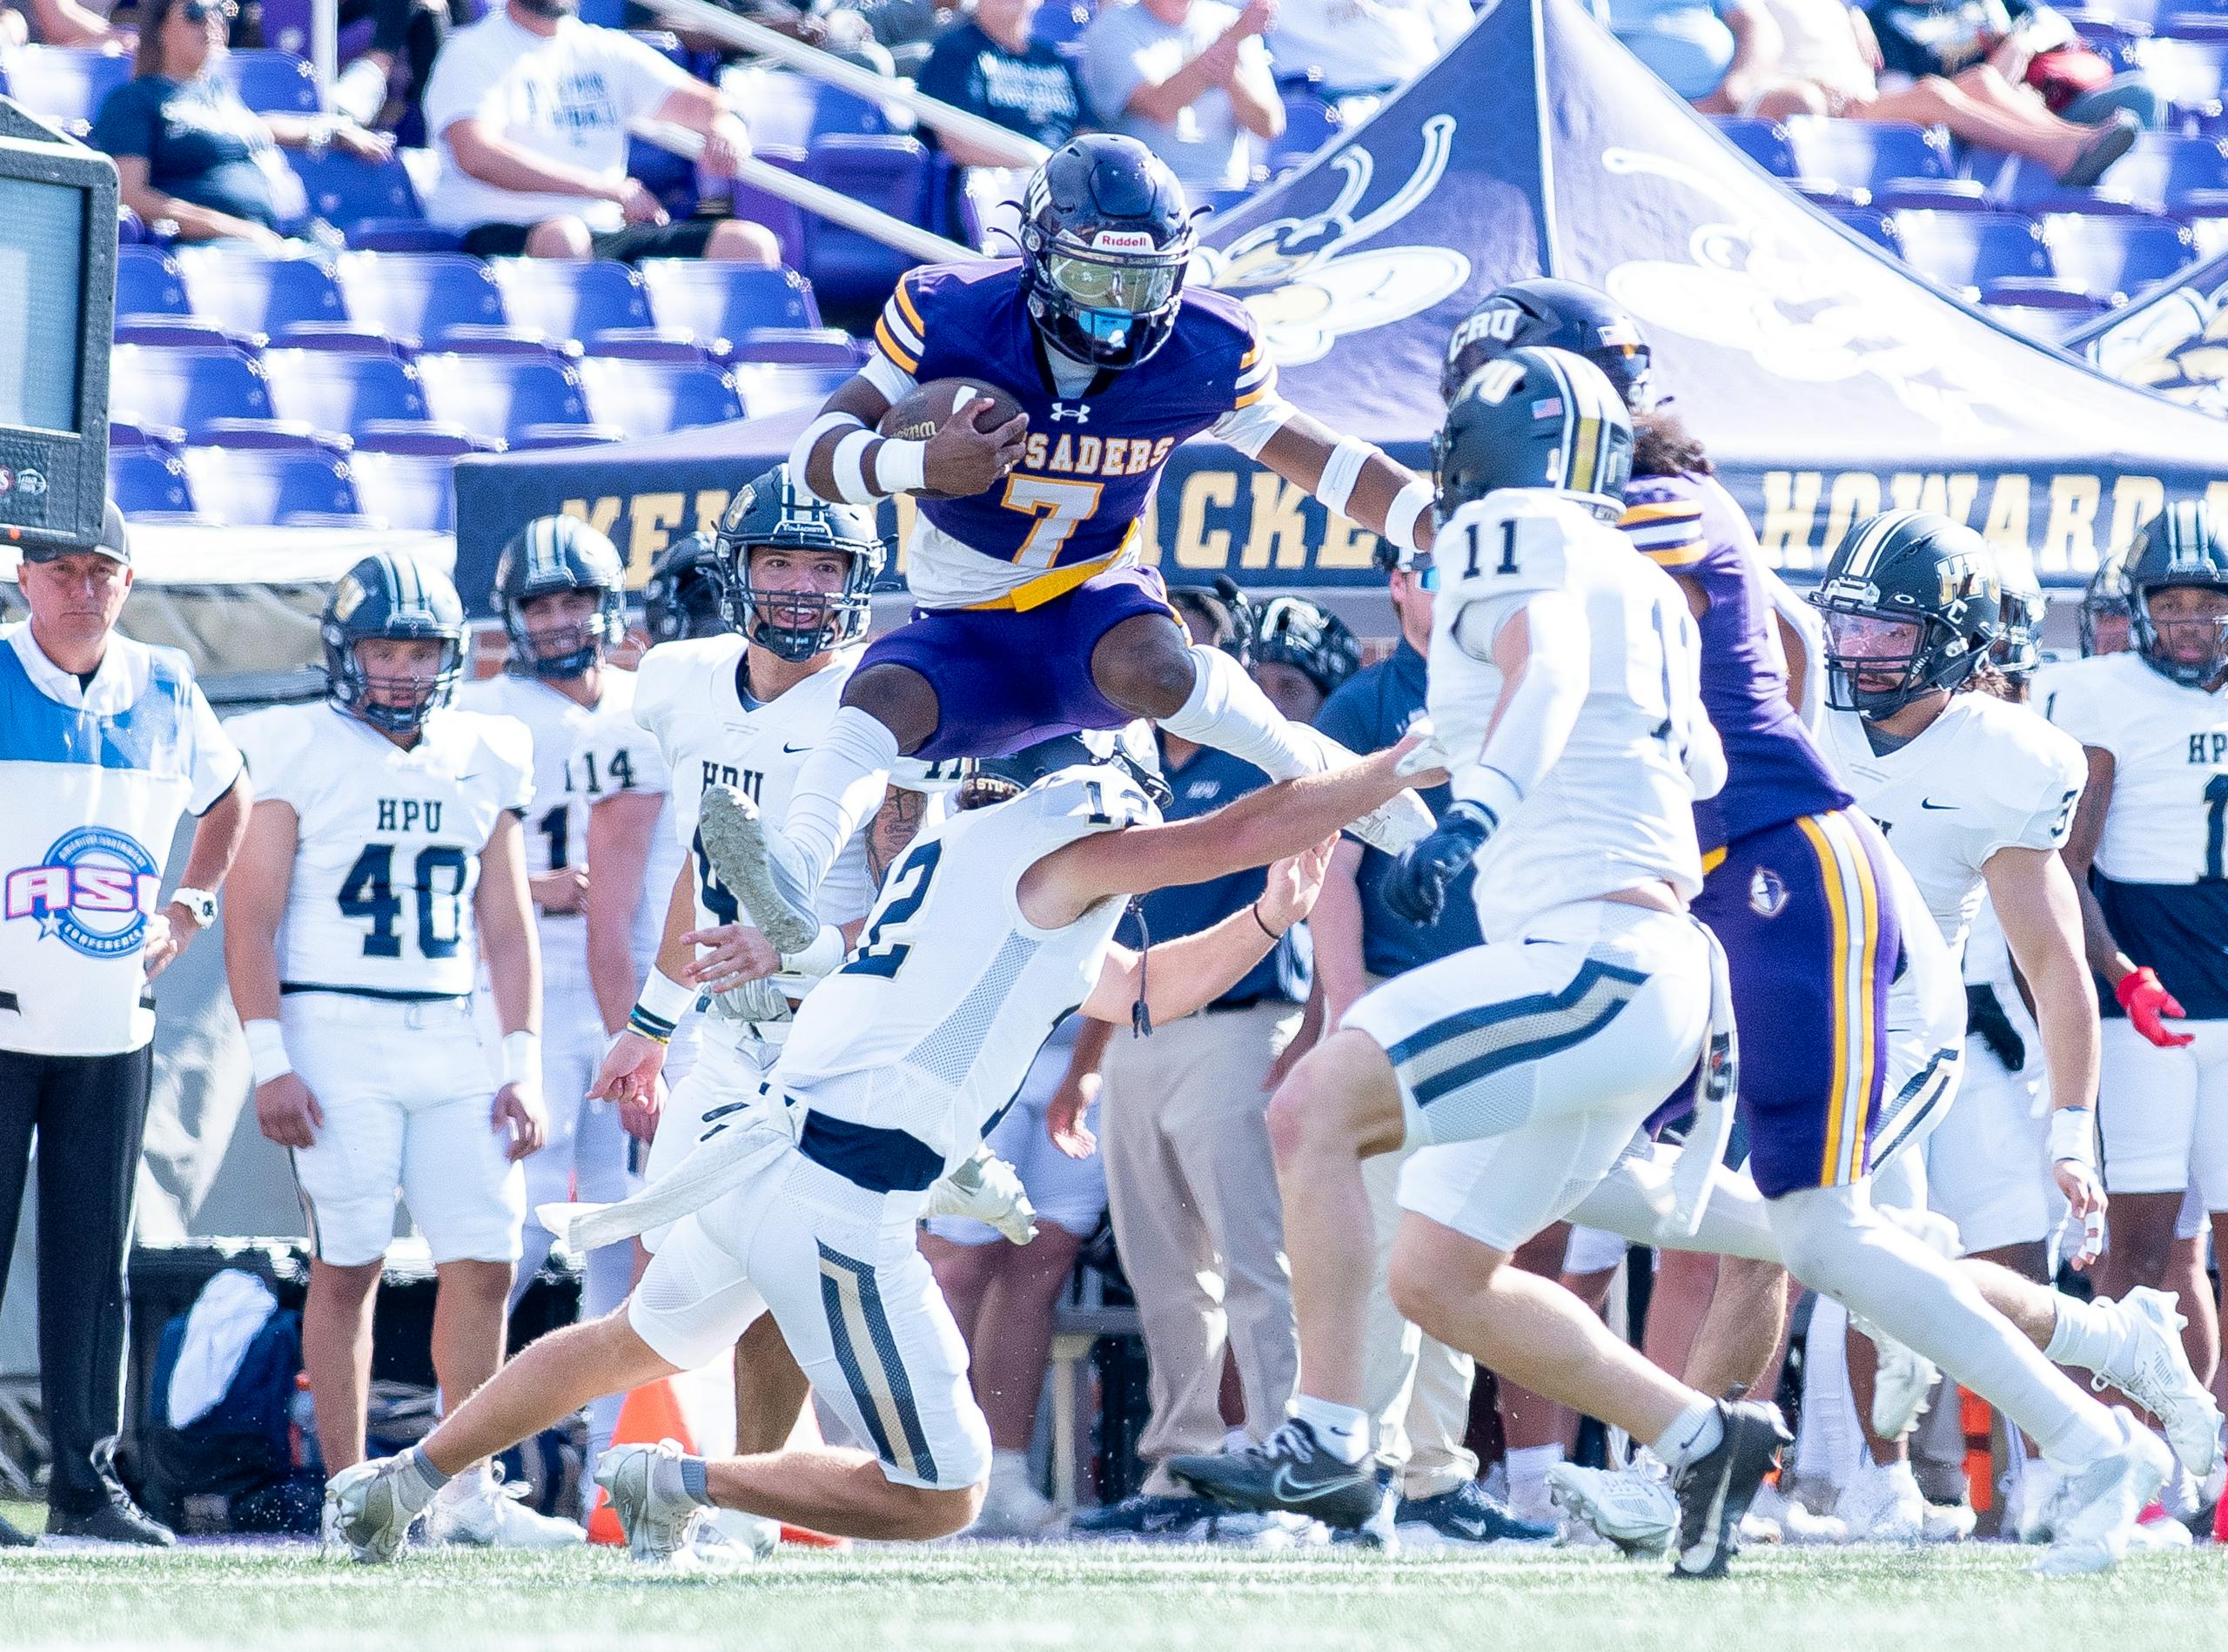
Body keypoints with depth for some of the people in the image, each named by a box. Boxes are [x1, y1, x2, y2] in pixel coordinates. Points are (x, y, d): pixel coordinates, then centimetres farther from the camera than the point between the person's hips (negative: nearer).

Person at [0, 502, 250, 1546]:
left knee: (94, 1262, 6)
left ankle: (86, 1479, 11)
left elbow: (228, 797, 27)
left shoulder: (164, 695, 8)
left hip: (112, 1028, 4)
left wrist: (187, 911, 15)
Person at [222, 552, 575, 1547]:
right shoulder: (298, 752, -2)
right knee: (347, 1265, -5)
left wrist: (522, 1065, 8)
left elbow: (505, 930, 16)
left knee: (484, 1260, -1)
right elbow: (252, 916, -5)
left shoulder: (484, 759, 13)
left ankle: (467, 1492, 6)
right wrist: (270, 1063, -12)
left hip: (453, 1037, 5)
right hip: (334, 1032, -5)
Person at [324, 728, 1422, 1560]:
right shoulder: (1058, 849, -6)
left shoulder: (969, 854, 22)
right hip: (843, 1201, -10)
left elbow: (1138, 992, 31)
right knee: (937, 1499, -4)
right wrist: (1404, 765, 0)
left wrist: (1272, 918, 22)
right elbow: (1242, 833, -10)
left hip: (760, 1152, 10)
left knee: (634, 1346, 35)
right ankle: (682, 1484, -3)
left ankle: (403, 1482, 41)